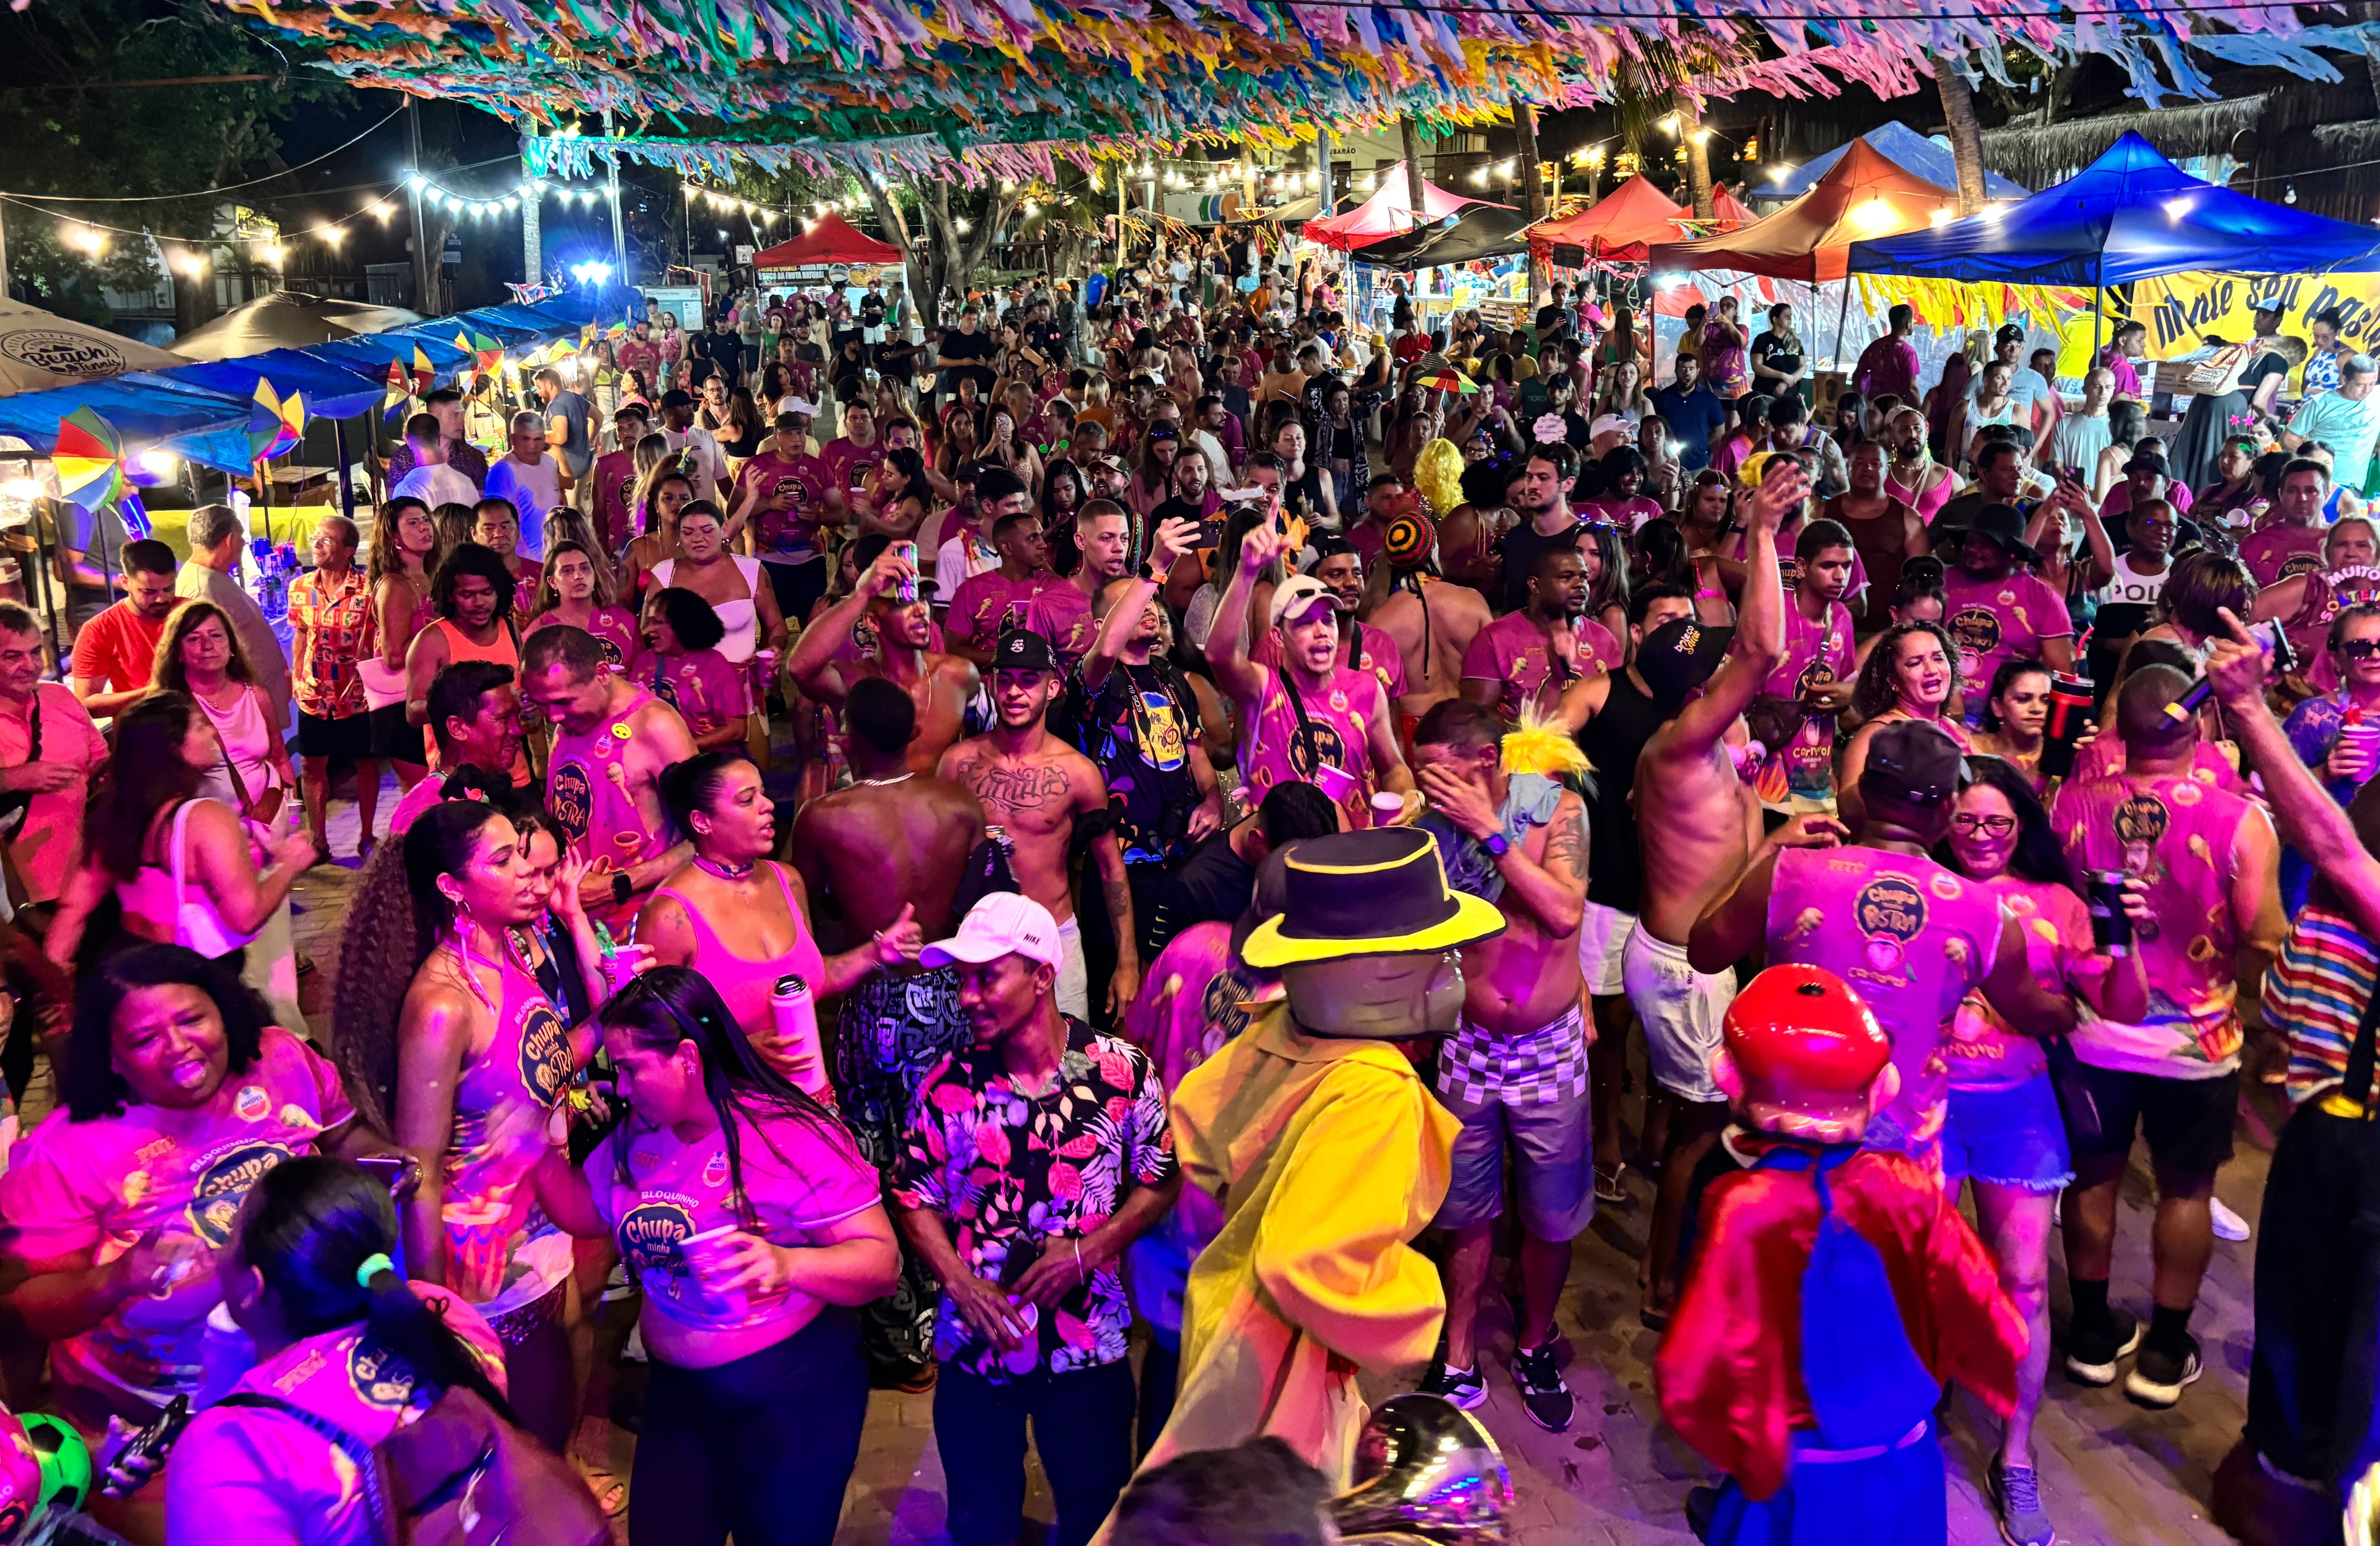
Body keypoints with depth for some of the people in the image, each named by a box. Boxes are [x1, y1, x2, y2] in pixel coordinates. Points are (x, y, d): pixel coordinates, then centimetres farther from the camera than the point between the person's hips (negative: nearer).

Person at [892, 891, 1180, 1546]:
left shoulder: (1123, 1072, -12)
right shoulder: (949, 1085, -7)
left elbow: (1161, 1181, -4)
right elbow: (915, 1195, 0)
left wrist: (1086, 1253, -16)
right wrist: (960, 1283, -14)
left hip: (1089, 1346, -1)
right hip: (975, 1345, 1)